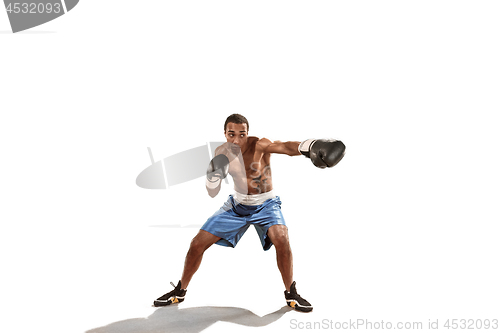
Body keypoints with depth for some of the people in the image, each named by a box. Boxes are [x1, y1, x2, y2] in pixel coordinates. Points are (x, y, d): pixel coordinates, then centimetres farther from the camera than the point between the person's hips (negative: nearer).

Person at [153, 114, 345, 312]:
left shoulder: (259, 145, -25)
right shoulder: (221, 152, -10)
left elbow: (285, 147, -47)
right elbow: (212, 193, -6)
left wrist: (309, 146, -69)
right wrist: (213, 175, -29)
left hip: (265, 204, -3)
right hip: (237, 204, 4)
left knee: (281, 239, -32)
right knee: (197, 244, -1)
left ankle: (291, 294, -7)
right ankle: (179, 292, 24)